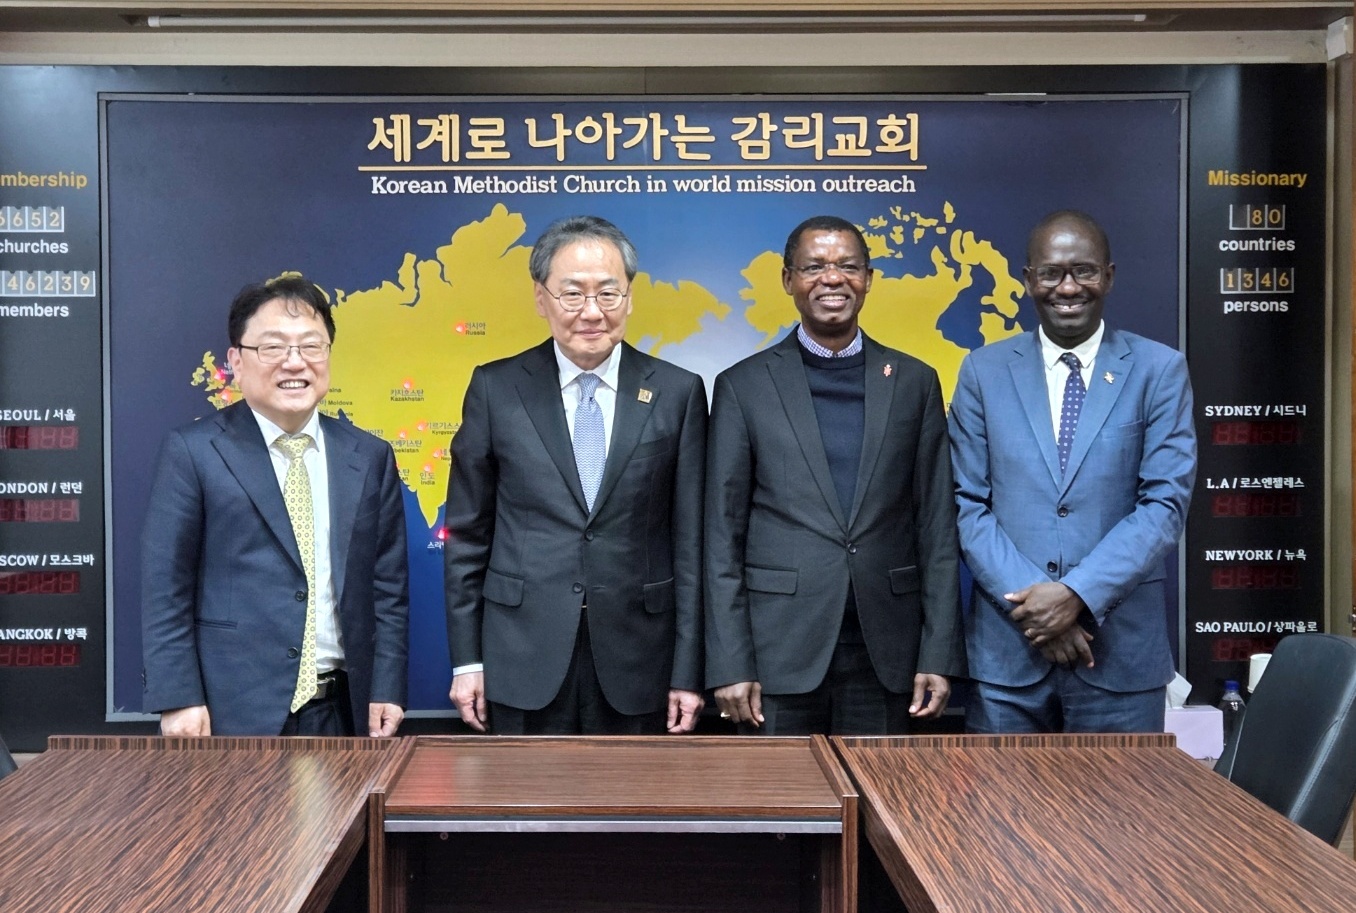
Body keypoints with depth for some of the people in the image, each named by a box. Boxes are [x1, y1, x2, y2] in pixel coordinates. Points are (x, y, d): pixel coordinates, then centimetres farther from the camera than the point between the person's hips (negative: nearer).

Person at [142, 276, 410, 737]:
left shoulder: (370, 458, 7)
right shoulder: (193, 452, -3)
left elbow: (388, 587, 7)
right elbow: (165, 587, -4)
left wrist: (386, 690, 2)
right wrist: (178, 699, -10)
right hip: (235, 714, -3)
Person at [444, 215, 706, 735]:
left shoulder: (678, 394, -1)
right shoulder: (496, 389, 0)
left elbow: (691, 542, 0)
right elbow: (468, 533, 4)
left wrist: (689, 671, -2)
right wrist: (466, 659, 2)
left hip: (637, 662, 0)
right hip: (524, 660, 0)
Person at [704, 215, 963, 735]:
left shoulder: (915, 383, 6)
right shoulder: (744, 386, 1)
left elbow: (936, 528, 5)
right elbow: (723, 536, -1)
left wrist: (939, 655, 0)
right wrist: (729, 665, -6)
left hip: (884, 653, 2)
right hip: (779, 652, -1)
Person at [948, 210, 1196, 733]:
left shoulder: (1159, 370, 2)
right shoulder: (984, 371, 5)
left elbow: (1165, 502, -5)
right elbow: (967, 503, 1)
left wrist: (1079, 594, -15)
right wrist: (1029, 599, -11)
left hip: (1120, 650, 0)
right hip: (1006, 648, 1)